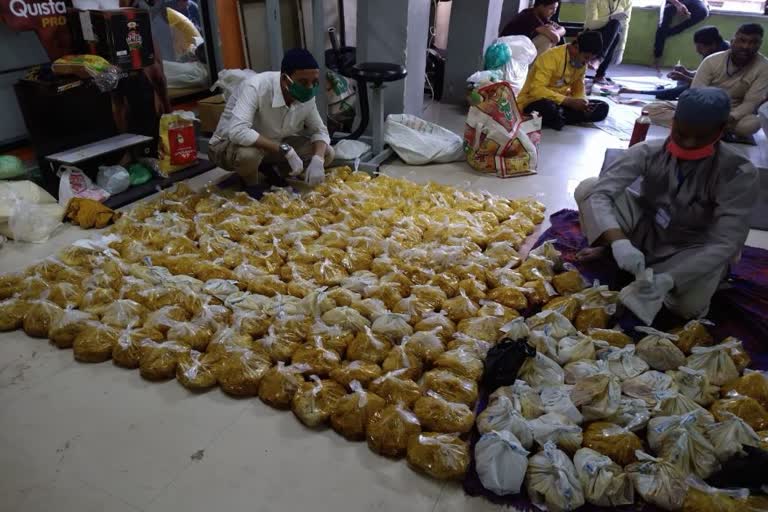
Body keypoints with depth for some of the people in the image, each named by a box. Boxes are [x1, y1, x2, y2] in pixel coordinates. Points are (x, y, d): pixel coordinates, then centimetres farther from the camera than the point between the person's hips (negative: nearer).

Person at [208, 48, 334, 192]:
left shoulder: (306, 97, -15)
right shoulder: (255, 87, -33)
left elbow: (320, 131, -4)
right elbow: (237, 132, -44)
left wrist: (317, 160, -25)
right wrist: (285, 150, -42)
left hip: (273, 146, 5)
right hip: (229, 145, -5)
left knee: (326, 153, -10)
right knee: (248, 154, -42)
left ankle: (271, 173, 9)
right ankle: (252, 184, -5)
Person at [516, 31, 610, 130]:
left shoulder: (582, 63, 2)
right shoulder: (551, 57, -22)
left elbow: (579, 89, 10)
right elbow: (536, 90, -31)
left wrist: (583, 104, -14)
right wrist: (569, 101, -32)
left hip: (561, 103, 7)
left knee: (602, 108, -6)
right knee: (548, 108, -42)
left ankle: (557, 118, -10)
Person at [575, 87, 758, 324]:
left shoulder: (739, 174, -23)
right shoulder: (649, 152, -19)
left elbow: (724, 243, -27)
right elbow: (598, 194, -27)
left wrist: (668, 279, -42)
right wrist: (617, 240, -46)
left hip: (689, 251, -1)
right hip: (646, 229, 1)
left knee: (689, 306, -31)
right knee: (587, 188, -19)